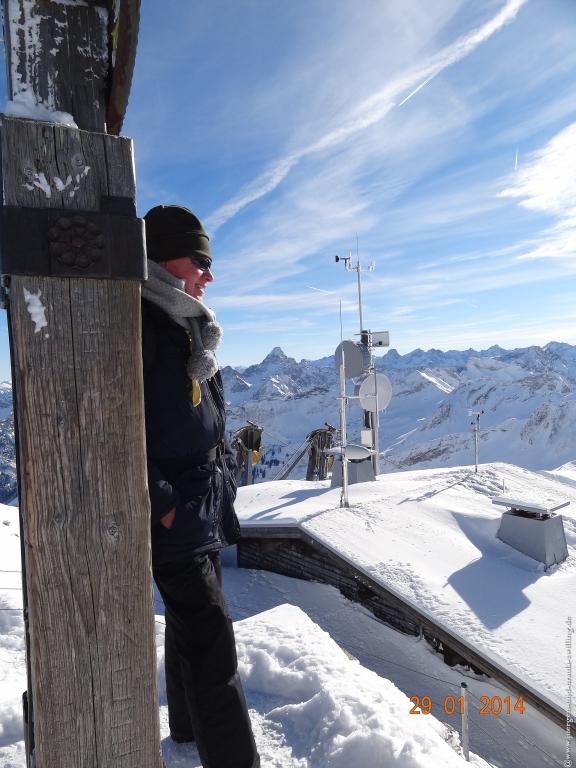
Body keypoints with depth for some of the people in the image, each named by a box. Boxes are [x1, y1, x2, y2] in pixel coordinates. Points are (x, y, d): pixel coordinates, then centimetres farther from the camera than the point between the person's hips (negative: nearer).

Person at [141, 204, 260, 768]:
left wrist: (222, 479, 14)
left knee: (190, 622, 23)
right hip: (171, 512, -9)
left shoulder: (190, 326, 12)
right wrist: (162, 504, -21)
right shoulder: (137, 324, -17)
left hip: (204, 504, 9)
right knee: (210, 636, -2)